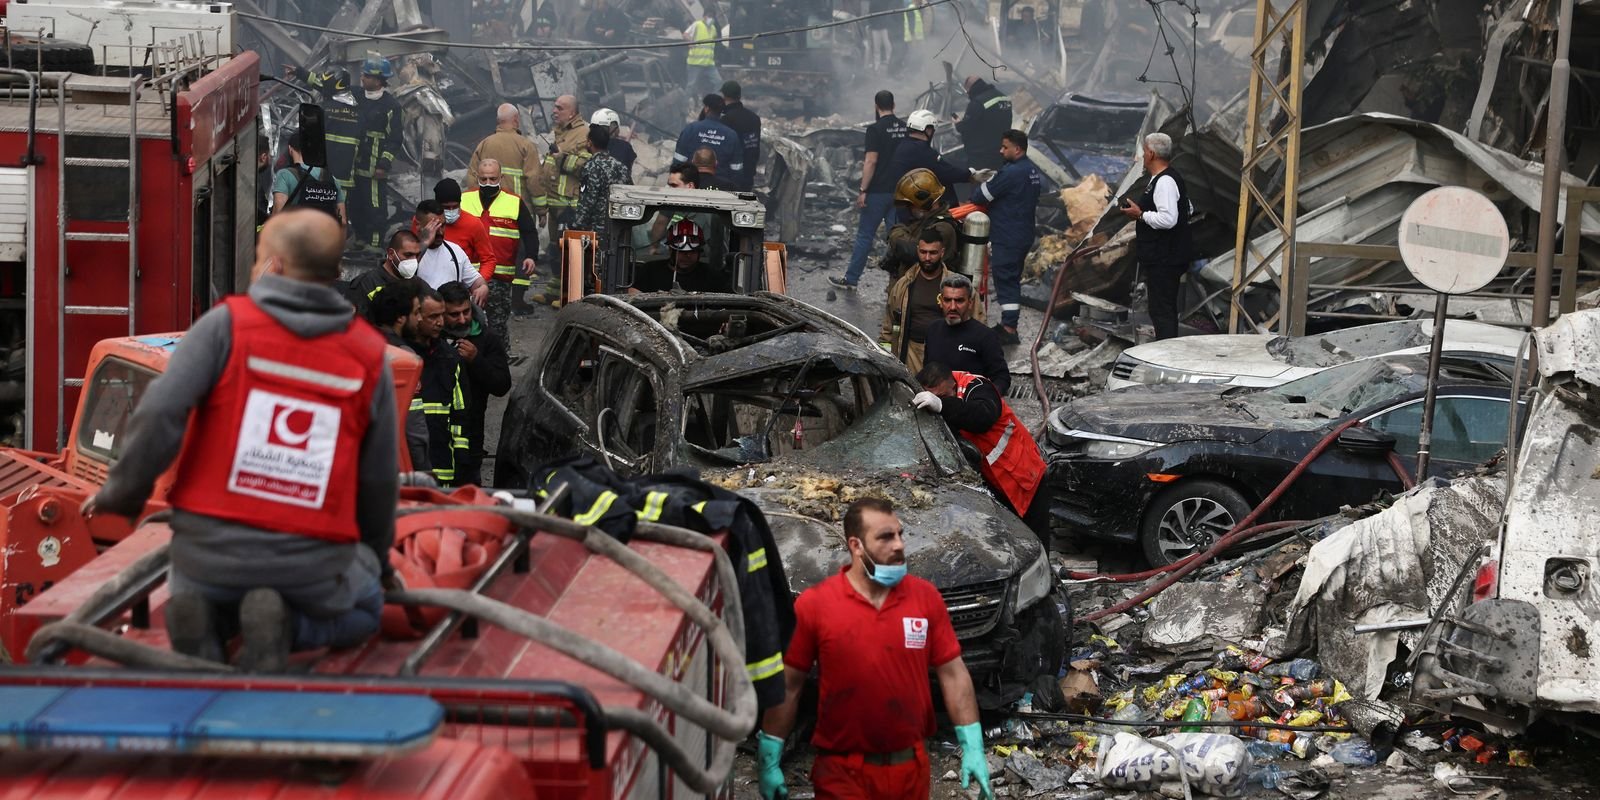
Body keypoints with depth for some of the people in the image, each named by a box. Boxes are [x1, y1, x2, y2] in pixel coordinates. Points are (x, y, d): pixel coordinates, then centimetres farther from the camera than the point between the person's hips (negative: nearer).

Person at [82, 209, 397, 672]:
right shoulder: (369, 358, 2)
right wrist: (379, 559, 27)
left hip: (211, 546, 1)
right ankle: (280, 629, -3)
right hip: (312, 561, -1)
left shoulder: (226, 325, -5)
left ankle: (201, 618, -3)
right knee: (362, 610, 31)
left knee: (194, 593, 36)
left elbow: (159, 415, -15)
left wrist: (122, 494, 3)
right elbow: (380, 479, 8)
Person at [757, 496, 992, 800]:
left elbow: (953, 673, 3)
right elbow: (788, 686, -4)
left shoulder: (926, 596, -1)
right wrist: (769, 759, -3)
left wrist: (972, 746, -2)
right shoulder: (814, 604, -9)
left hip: (911, 767, 3)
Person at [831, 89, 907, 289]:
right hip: (900, 190, 5)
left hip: (879, 191, -5)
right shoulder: (905, 128, 6)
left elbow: (871, 162, -17)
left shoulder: (875, 129, -13)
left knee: (865, 235, 1)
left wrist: (863, 190, -13)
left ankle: (850, 278, 6)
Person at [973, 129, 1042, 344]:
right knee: (1012, 279, 16)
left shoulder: (1011, 173, -21)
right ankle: (1008, 324, 23)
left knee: (1005, 280, -5)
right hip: (1024, 235, 10)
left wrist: (978, 188, 7)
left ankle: (1009, 329, -6)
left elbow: (981, 196, -15)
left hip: (1007, 238, -10)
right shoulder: (1032, 171, 10)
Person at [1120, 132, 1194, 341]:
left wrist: (1140, 215, -16)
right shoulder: (1172, 178, 14)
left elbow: (1167, 219, -28)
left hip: (1164, 259, -11)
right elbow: (1188, 208, 26)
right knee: (1166, 309, 18)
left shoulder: (1164, 182, -19)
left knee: (1162, 310, -10)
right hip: (1165, 256, 11)